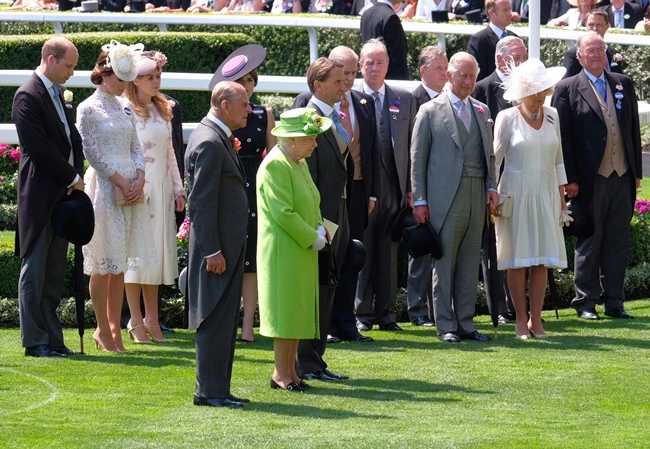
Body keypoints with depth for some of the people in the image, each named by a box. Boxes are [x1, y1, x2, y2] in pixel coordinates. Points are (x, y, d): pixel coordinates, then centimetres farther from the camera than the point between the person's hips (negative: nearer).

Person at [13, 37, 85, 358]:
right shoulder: (28, 96, -12)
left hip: (62, 194, 8)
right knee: (35, 269, -3)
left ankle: (52, 338, 13)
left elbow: (73, 139, 16)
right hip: (39, 196, -8)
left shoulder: (57, 95, 15)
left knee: (54, 273, 10)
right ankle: (35, 341, 0)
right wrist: (72, 178, -12)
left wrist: (76, 175, -1)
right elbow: (39, 148, -19)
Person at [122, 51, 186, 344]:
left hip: (162, 189, 7)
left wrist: (178, 189, 14)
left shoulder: (163, 110, 14)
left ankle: (151, 319, 12)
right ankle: (136, 322, -1)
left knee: (157, 252, 7)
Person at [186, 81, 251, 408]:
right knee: (215, 319, -6)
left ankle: (215, 389, 18)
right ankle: (210, 391, -3)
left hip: (227, 245, 11)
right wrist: (212, 252, -22)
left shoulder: (218, 139, 15)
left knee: (224, 320, 13)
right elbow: (201, 200, -21)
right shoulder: (209, 143, -17)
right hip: (217, 246, -11)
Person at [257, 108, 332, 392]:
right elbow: (283, 213, -21)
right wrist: (312, 237, -16)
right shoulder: (275, 166, -16)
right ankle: (282, 374, 2)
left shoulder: (300, 164, 14)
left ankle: (289, 372, 16)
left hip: (303, 251, 9)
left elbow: (312, 204, 22)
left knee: (298, 312, 10)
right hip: (284, 251, -9)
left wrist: (318, 228, 3)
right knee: (286, 311, -4)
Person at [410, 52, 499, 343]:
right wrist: (419, 199, -5)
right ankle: (446, 325, 2)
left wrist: (491, 186, 5)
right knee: (444, 263, -2)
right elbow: (417, 158, 1)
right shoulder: (430, 112, 2)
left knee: (470, 263, 7)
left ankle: (465, 323, 12)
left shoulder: (481, 112, 16)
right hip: (445, 197, -5)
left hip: (476, 197, 5)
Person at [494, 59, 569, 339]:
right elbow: (495, 158, 0)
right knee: (518, 259, -2)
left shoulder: (552, 117, 8)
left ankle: (536, 320, 7)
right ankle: (521, 320, 4)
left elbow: (557, 159, 13)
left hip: (545, 194, 3)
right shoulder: (507, 118, -2)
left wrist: (562, 198, 11)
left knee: (542, 259, 1)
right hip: (516, 194, -3)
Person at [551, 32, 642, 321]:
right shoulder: (568, 89, -1)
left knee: (618, 242, 7)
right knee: (589, 243, 2)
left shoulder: (623, 85, 12)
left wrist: (637, 171, 9)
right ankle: (586, 302, 9)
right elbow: (562, 137, -5)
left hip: (622, 178, 4)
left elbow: (634, 130, 14)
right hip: (590, 179, -4)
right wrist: (569, 179, -10)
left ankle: (614, 301, 13)